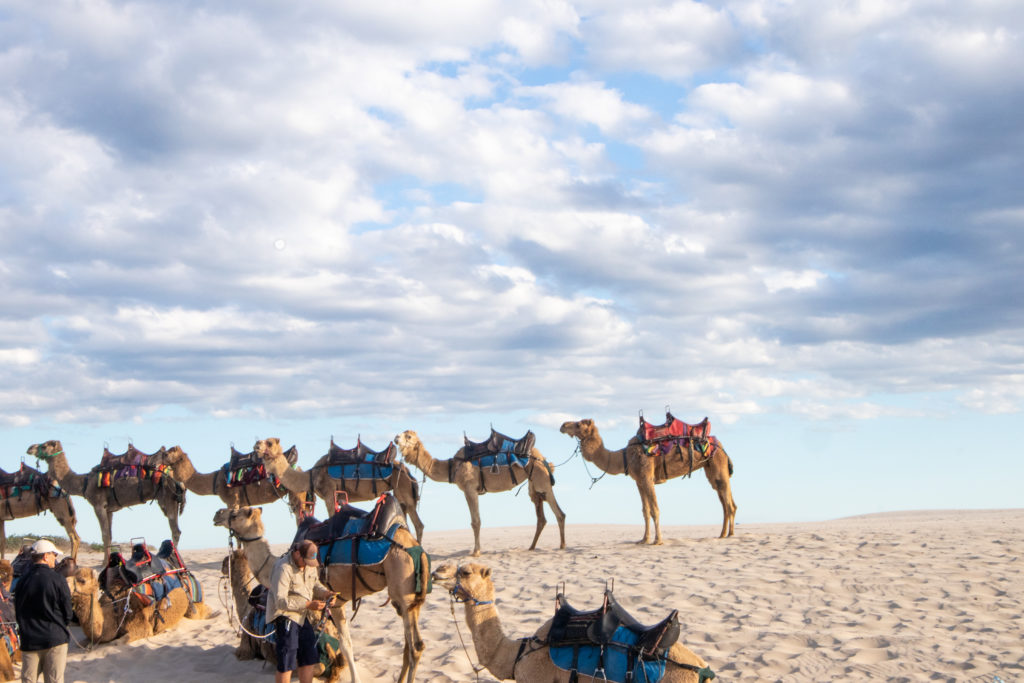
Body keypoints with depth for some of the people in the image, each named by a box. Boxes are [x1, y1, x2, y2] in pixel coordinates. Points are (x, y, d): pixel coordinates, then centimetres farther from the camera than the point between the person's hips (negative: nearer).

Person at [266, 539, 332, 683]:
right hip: (285, 616, -8)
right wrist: (308, 604, -29)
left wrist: (325, 593, -3)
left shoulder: (310, 565, 5)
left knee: (309, 658, 13)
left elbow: (315, 584, 20)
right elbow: (281, 601, -25)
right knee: (286, 664, -7)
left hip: (303, 617, 8)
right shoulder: (283, 568, -22)